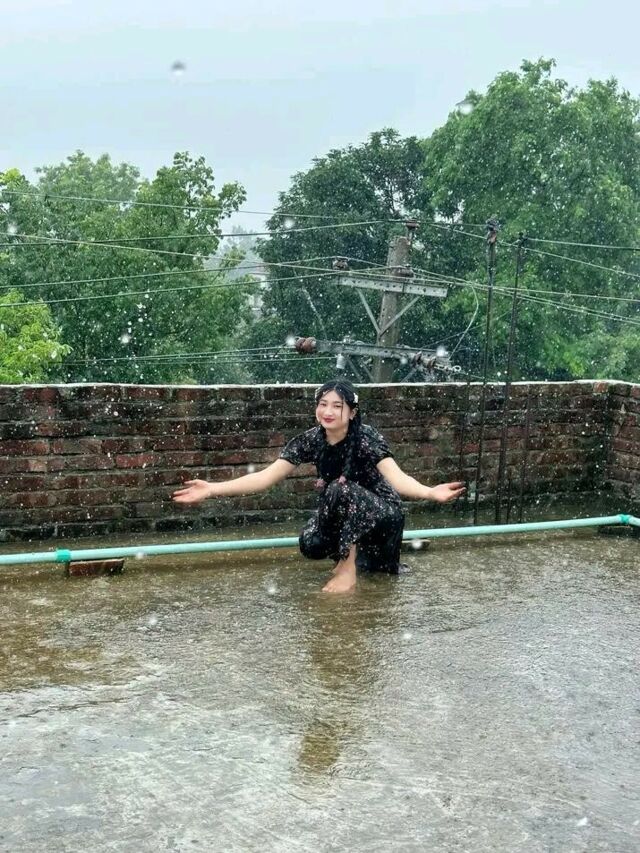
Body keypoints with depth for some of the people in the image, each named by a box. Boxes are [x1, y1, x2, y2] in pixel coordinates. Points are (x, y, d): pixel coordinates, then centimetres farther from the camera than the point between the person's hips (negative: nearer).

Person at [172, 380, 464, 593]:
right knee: (310, 545, -23)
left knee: (341, 490, -33)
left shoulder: (366, 437, -26)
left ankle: (349, 567, -20)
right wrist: (211, 490, -25)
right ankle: (356, 552, 11)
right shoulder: (311, 440, -13)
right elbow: (266, 477, -16)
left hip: (382, 513, -5)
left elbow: (396, 476, -39)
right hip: (345, 515, 5)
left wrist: (430, 493, -61)